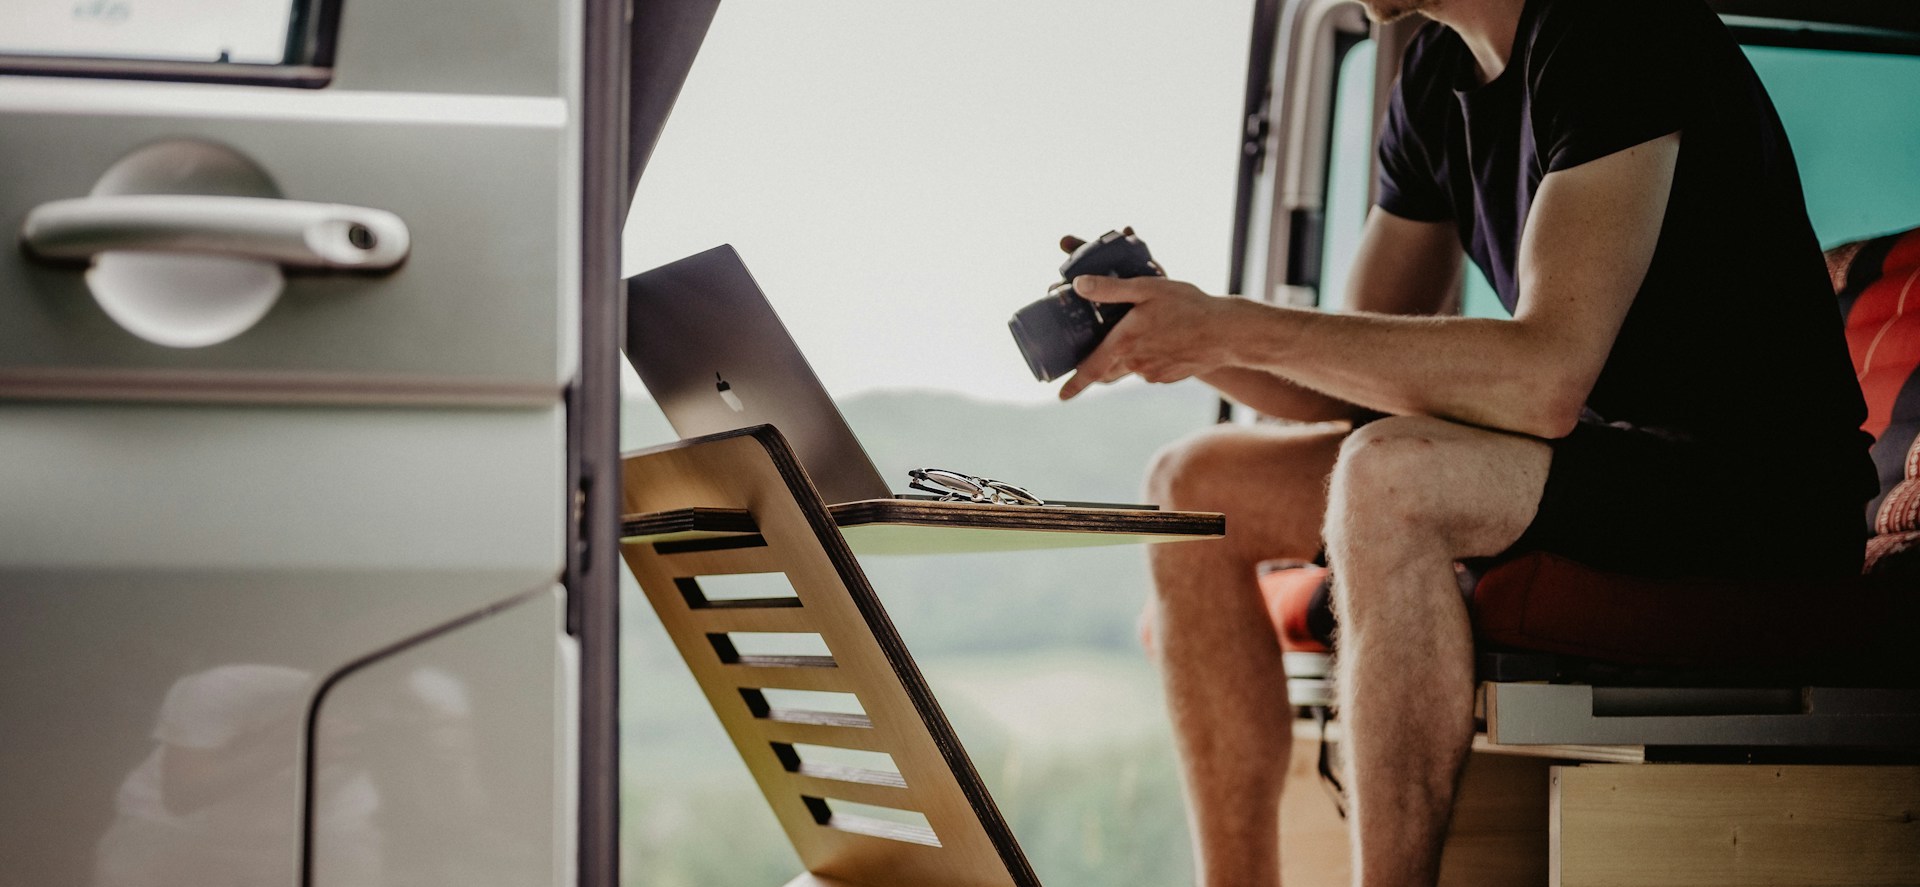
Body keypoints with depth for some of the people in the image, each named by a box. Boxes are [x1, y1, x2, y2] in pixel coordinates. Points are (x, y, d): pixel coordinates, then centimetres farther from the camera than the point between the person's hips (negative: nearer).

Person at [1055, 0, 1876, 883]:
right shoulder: (1436, 76, 9)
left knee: (1390, 477, -34)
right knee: (1195, 487, 2)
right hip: (1595, 459, 9)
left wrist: (1237, 329, -25)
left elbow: (1545, 379, -28)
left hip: (1758, 482, -9)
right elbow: (1348, 389, 10)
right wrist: (1182, 331, -9)